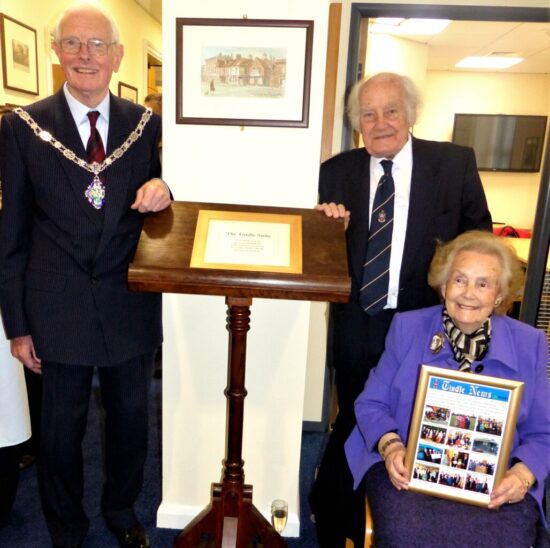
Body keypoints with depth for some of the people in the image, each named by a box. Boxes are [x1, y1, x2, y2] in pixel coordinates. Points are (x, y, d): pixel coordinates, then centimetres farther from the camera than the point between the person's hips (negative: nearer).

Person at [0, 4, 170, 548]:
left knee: (130, 423, 19)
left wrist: (162, 190, -16)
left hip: (131, 306, 2)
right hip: (59, 310, -1)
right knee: (60, 431, 16)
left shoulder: (146, 124, 1)